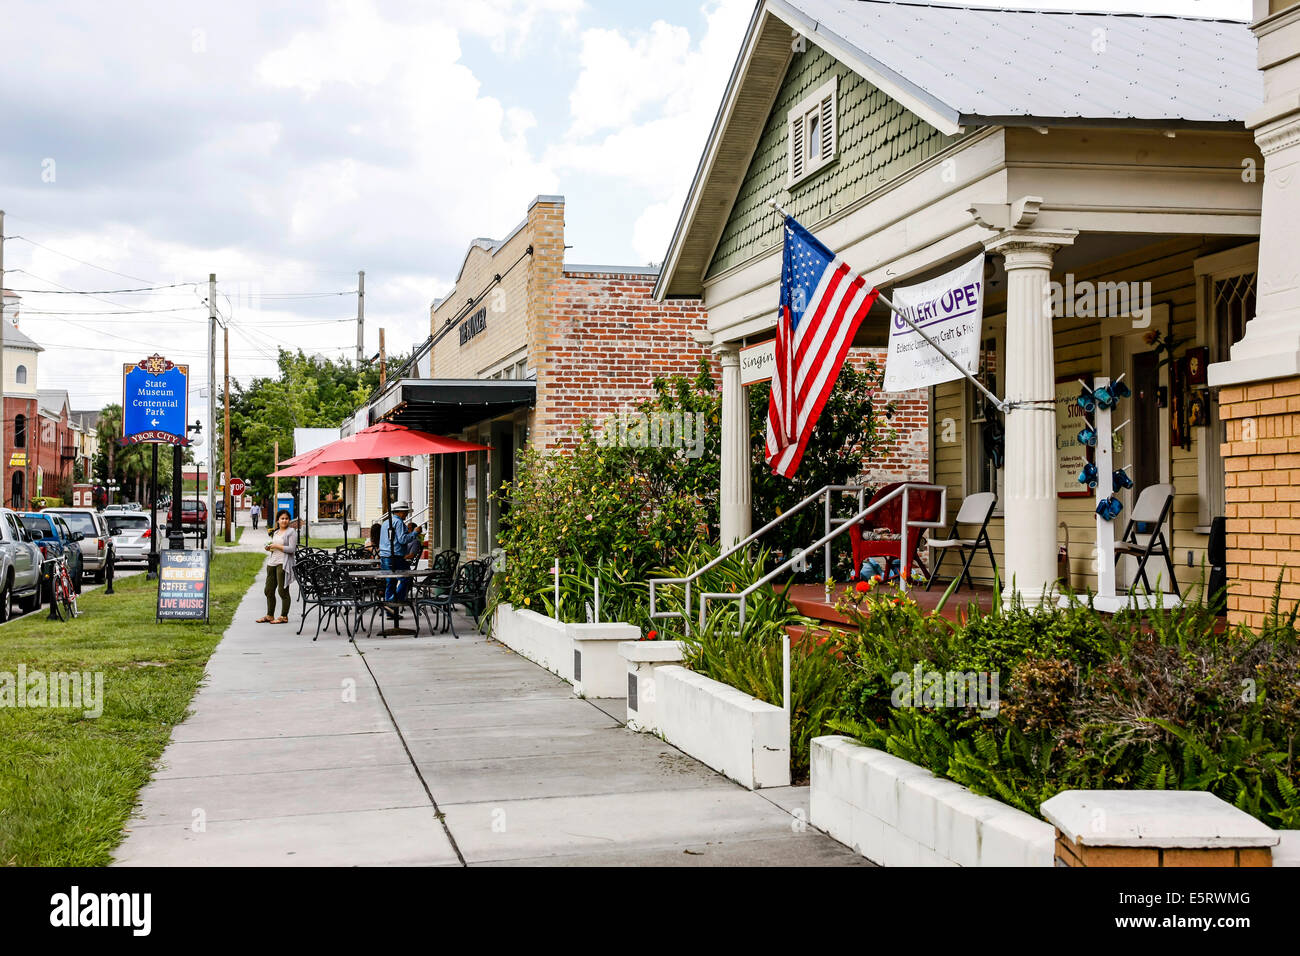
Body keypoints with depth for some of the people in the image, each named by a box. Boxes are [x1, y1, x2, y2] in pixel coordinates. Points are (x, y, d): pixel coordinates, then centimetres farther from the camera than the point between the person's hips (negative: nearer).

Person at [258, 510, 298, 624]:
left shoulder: (291, 532, -4)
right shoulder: (275, 532, 19)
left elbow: (291, 549, -14)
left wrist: (276, 546, -12)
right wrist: (269, 548, 8)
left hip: (283, 563, -8)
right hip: (272, 563, 8)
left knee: (283, 591, -5)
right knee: (269, 590, 8)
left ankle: (284, 617, 1)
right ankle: (269, 616, 18)